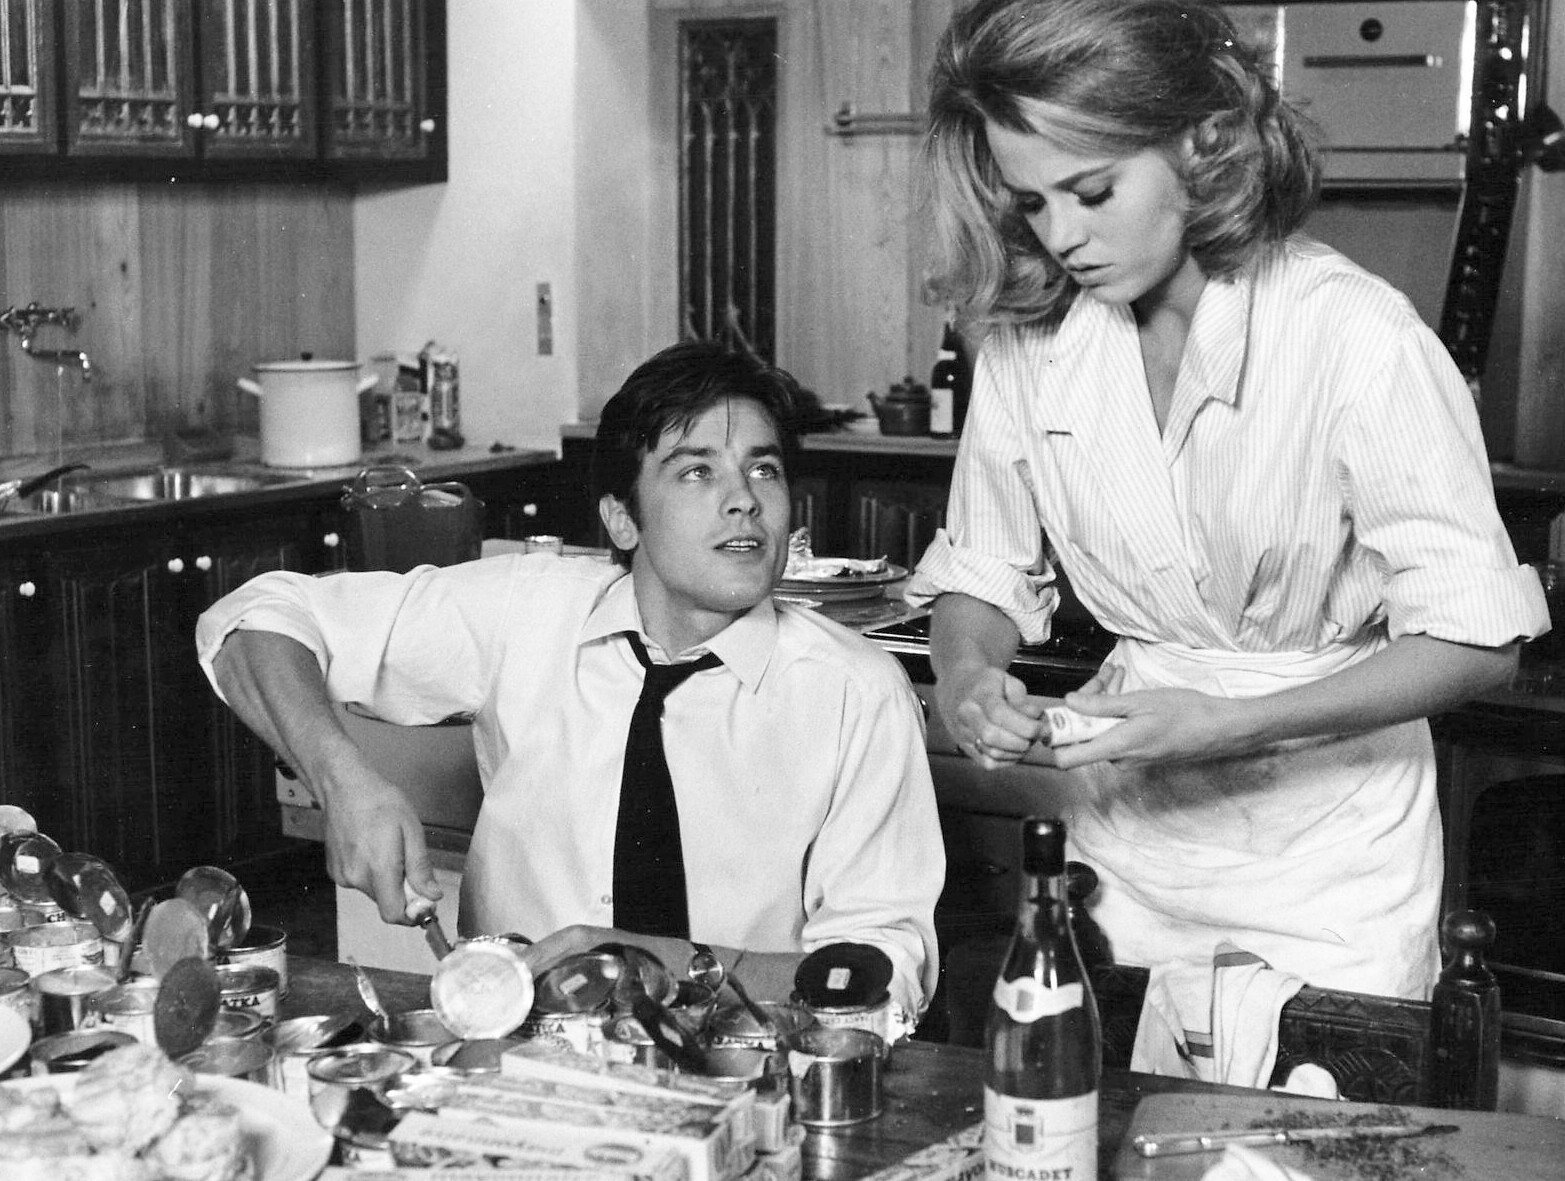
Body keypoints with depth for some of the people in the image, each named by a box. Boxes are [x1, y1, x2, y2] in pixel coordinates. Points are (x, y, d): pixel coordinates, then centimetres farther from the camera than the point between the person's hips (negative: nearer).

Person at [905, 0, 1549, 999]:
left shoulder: (1357, 336, -20)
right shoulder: (1028, 337, -5)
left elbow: (1476, 643, -18)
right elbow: (982, 576, 7)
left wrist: (1231, 726, -27)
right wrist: (965, 674, -15)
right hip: (1129, 832, 4)